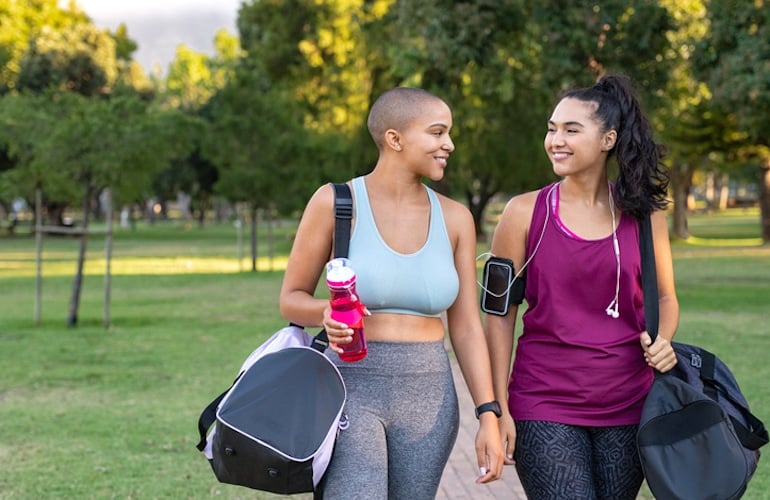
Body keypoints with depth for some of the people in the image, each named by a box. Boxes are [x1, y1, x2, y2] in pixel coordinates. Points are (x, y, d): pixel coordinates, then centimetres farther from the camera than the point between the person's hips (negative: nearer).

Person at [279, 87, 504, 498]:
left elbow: (466, 326, 7)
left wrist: (488, 414, -1)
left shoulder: (454, 218, 6)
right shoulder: (335, 202, -5)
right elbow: (292, 299, 2)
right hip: (352, 389, -4)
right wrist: (327, 312, -21)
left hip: (429, 399, 4)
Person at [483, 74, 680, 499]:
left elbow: (664, 297, 16)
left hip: (627, 405, 3)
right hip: (546, 406, -2)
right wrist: (498, 408, -4)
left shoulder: (643, 215, 3)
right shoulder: (525, 213, -2)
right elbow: (499, 315, 0)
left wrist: (662, 341, -6)